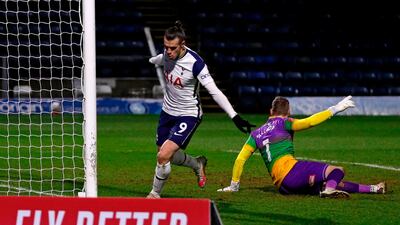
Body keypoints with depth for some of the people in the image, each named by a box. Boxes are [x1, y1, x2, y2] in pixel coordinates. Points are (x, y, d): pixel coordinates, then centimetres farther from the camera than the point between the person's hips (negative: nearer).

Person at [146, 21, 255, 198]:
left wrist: (235, 117, -30)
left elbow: (214, 92, -25)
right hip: (168, 111, 7)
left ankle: (155, 193, 6)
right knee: (170, 156, 15)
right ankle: (198, 164, 45)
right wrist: (150, 61, 45)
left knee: (163, 156, -18)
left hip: (188, 115, -7)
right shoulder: (167, 54, -7)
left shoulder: (195, 63, -26)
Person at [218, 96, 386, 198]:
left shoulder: (256, 134, 22)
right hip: (290, 170, -6)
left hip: (282, 186, 6)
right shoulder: (282, 123, 6)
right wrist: (334, 109, -7)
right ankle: (329, 190, -43)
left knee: (337, 184, 17)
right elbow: (308, 122, -11)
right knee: (337, 171, -13)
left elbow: (240, 159, 15)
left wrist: (234, 186, 24)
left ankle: (372, 189, 15)